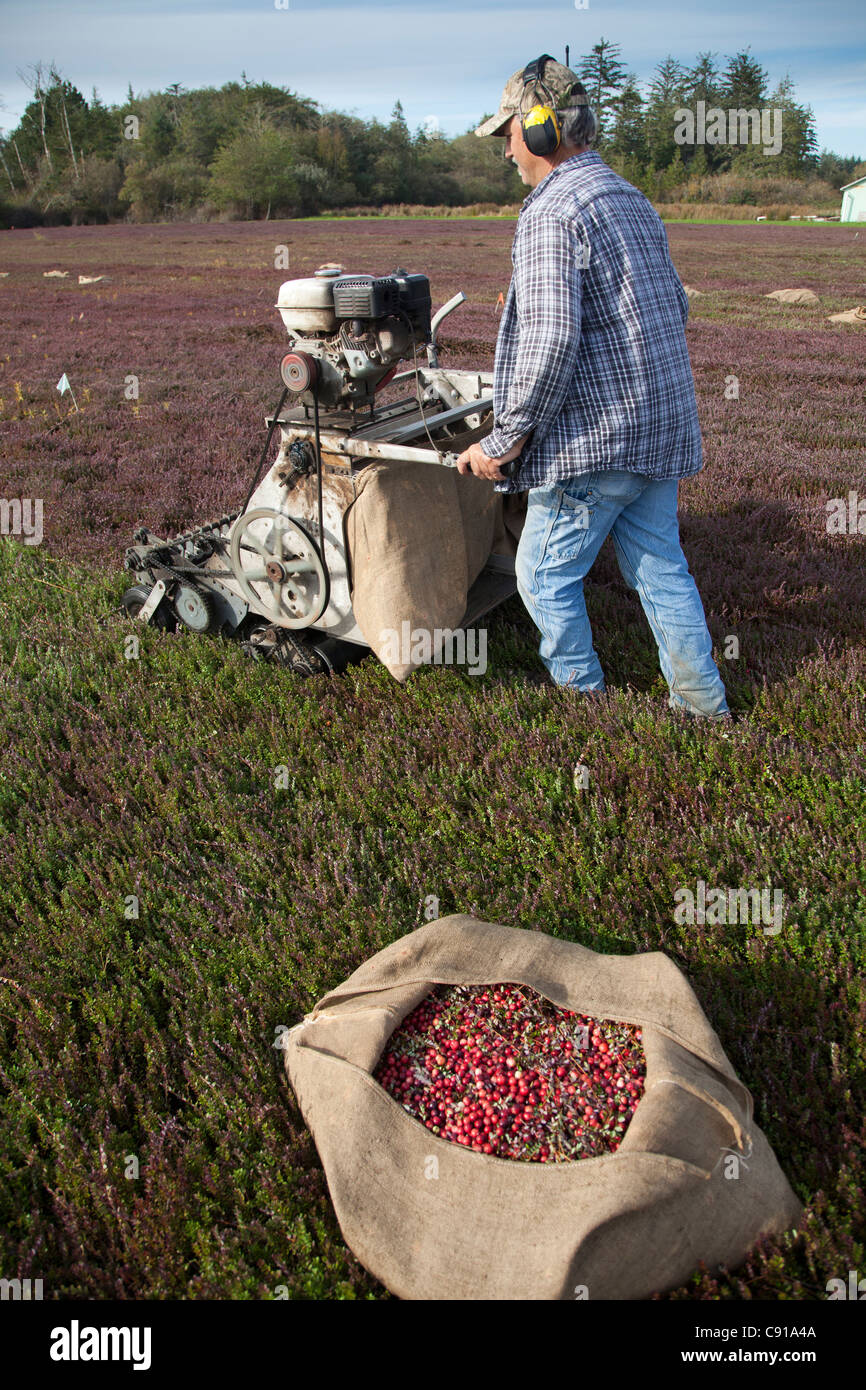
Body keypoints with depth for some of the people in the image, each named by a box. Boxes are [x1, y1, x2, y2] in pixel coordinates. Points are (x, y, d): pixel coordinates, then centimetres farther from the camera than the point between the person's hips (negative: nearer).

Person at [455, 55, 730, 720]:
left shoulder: (552, 213, -15)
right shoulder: (633, 199, 15)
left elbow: (550, 340, -26)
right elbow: (676, 307, 24)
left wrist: (505, 440, -19)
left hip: (596, 437, -9)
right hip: (663, 428, 9)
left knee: (546, 572, 8)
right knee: (659, 562, 17)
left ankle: (582, 696, 23)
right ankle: (702, 699, 25)